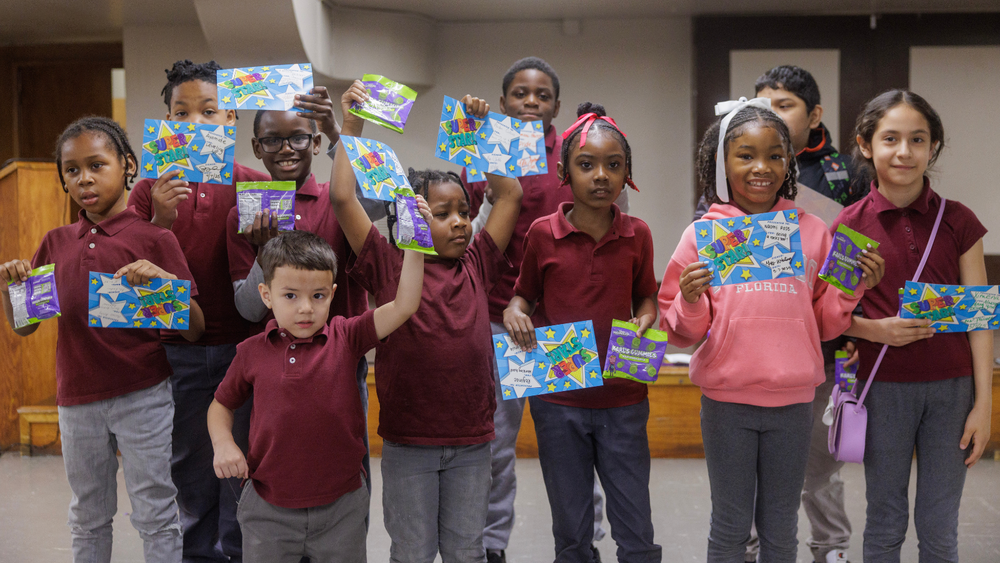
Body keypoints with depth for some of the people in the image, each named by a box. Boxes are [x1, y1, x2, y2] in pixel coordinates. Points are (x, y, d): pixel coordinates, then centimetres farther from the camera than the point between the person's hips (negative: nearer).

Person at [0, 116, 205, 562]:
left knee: (155, 515, 4)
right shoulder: (56, 243, 7)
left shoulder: (153, 238, -6)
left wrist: (165, 281, -26)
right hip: (77, 401, 4)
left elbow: (194, 330, -10)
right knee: (88, 517, 18)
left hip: (143, 396, -4)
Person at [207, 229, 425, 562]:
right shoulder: (252, 353, -3)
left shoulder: (345, 338, -6)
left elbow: (404, 306, -16)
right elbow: (222, 405, 12)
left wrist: (414, 245, -22)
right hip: (268, 509, 0)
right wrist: (222, 443, -6)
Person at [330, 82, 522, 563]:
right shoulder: (389, 267, -5)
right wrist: (352, 128, -7)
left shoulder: (476, 267, 4)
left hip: (471, 441, 3)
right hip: (408, 442, -3)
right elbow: (342, 198, -12)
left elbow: (510, 193, 8)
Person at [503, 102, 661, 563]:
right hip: (557, 401, 0)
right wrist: (515, 312, -13)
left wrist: (643, 321, -8)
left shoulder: (637, 235, 0)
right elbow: (525, 294, 9)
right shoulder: (542, 233, -4)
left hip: (623, 400, 1)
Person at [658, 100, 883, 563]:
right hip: (726, 402, -1)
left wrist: (853, 288, -6)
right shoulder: (703, 234, -2)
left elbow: (825, 324, 10)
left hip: (793, 401, 2)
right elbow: (679, 332, 2)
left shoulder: (812, 231, 4)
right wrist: (690, 301, -18)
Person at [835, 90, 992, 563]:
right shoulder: (849, 224, -3)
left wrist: (983, 403, -2)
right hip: (883, 387, -1)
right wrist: (875, 330, -16)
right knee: (885, 523, 11)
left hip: (951, 387, 1)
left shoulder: (959, 222, 0)